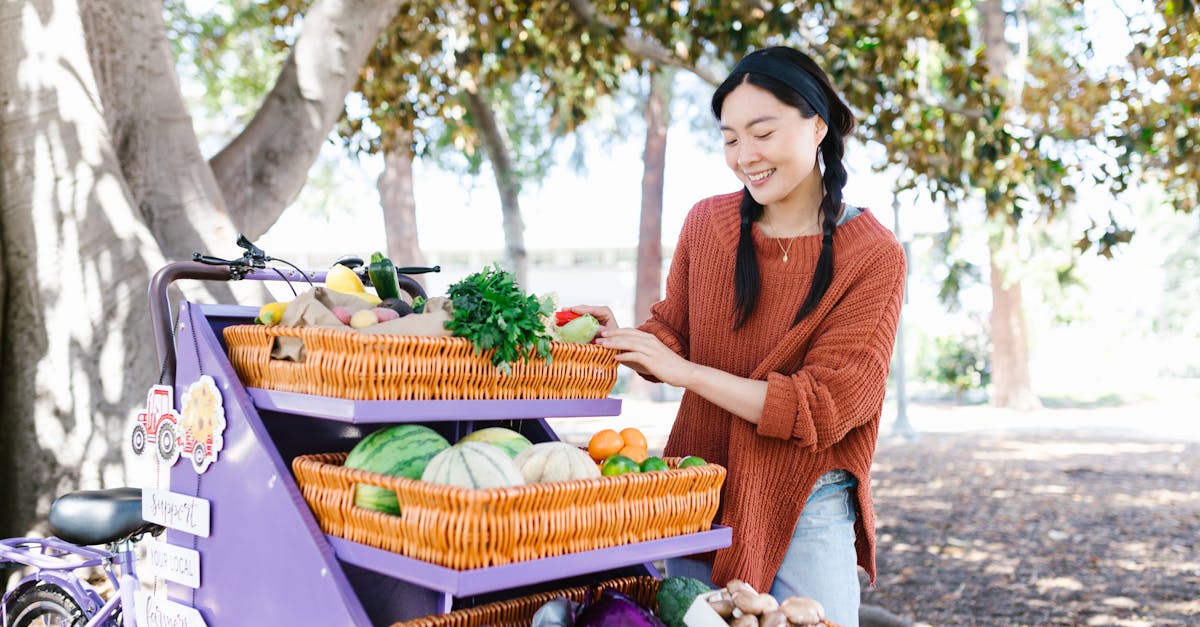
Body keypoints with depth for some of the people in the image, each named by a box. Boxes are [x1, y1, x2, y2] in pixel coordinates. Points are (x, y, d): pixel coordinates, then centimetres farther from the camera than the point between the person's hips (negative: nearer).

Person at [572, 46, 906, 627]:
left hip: (804, 510, -3)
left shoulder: (872, 255, -10)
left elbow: (826, 406, -16)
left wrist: (682, 370, -22)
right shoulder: (706, 222, 0)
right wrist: (622, 341, -12)